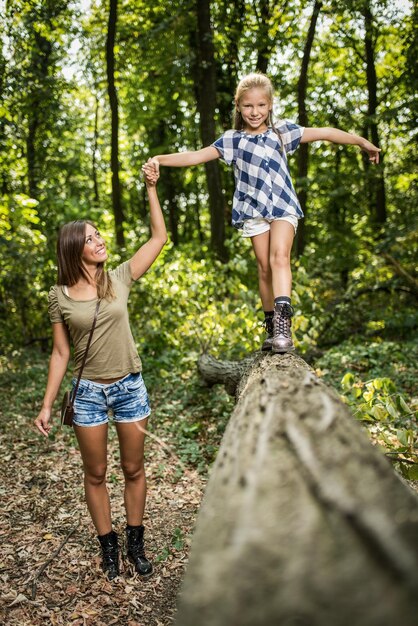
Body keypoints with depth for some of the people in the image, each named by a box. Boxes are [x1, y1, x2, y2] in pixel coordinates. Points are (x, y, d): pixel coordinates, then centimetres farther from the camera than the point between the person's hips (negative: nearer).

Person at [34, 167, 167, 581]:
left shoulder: (120, 278, -2)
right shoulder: (59, 296, -5)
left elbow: (158, 236, -2)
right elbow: (60, 353, 0)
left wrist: (151, 188, -5)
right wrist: (47, 405, -1)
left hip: (130, 388, 1)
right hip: (88, 392, -1)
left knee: (133, 470, 13)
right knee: (95, 474, 12)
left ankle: (135, 544, 32)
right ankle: (108, 547, 32)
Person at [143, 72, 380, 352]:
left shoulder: (281, 131, 4)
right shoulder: (232, 140, 6)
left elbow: (324, 133, 4)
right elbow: (195, 156, 1)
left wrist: (362, 141, 4)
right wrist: (160, 159, -9)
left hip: (283, 206, -1)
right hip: (253, 211, 2)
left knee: (279, 257, -21)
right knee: (264, 267, 4)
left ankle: (284, 324, -32)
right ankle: (272, 328, 15)